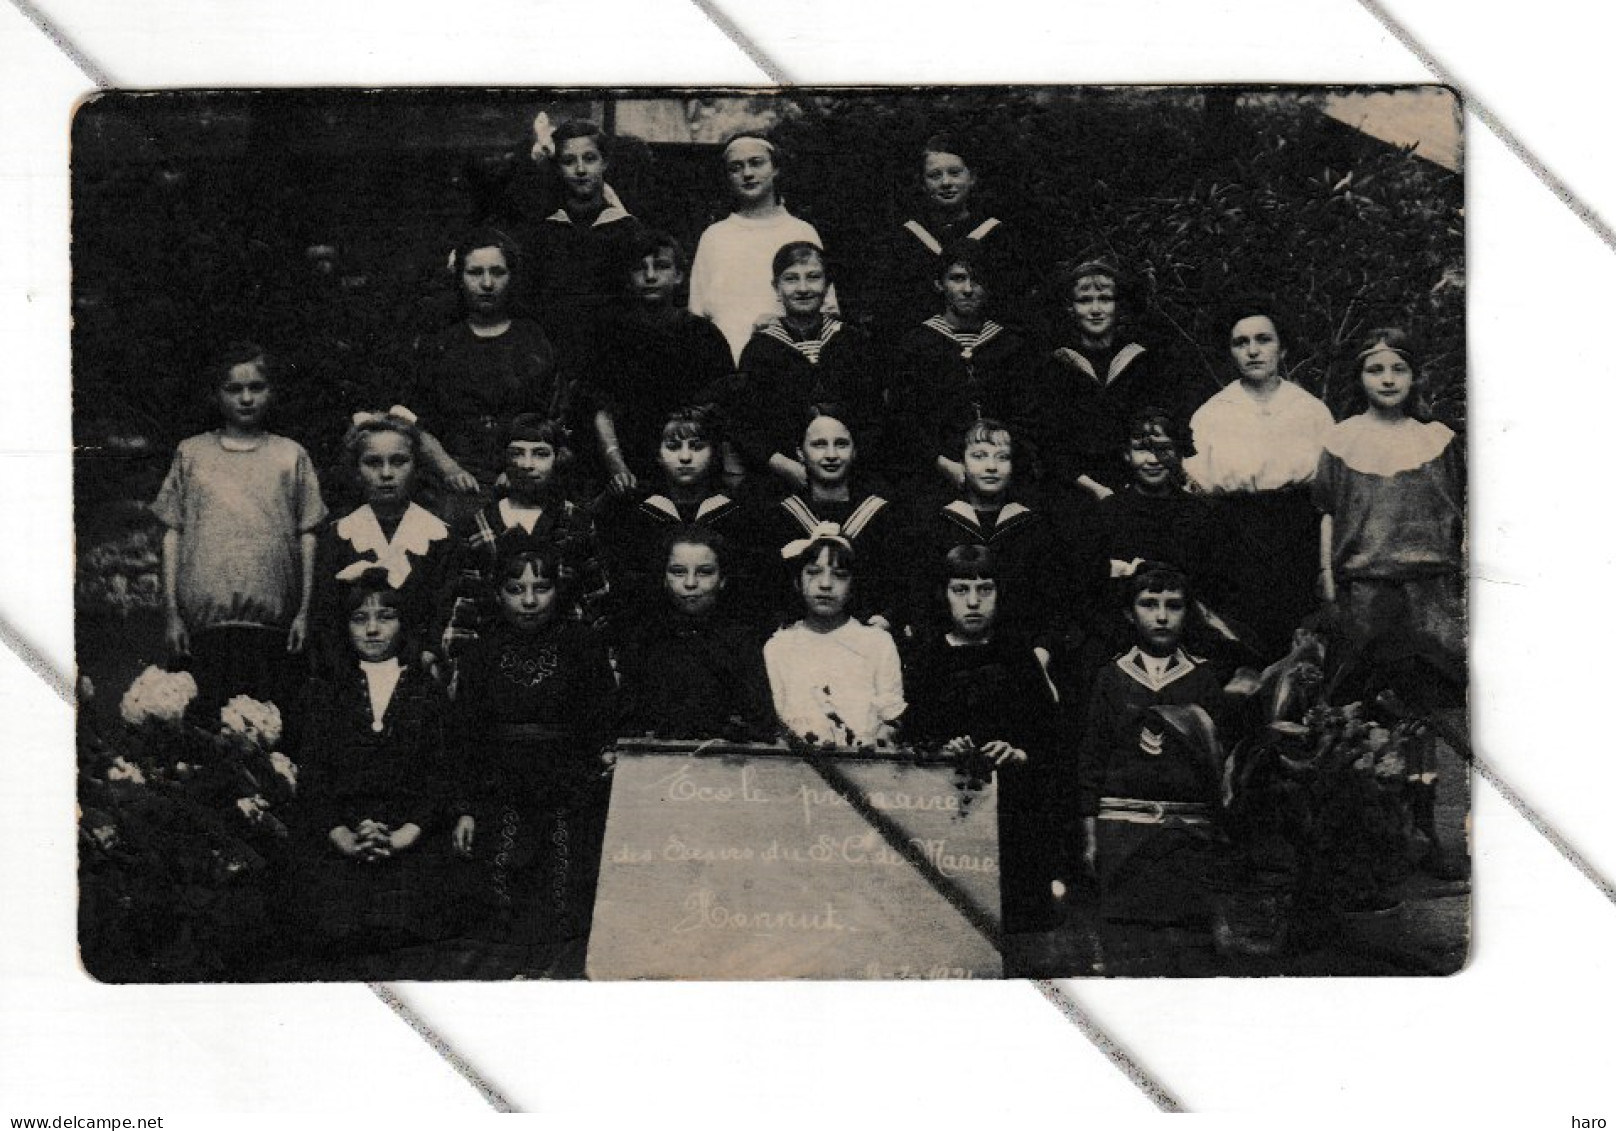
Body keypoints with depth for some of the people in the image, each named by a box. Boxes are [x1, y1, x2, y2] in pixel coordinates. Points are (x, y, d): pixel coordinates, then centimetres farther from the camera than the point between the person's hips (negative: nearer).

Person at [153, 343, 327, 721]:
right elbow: (172, 535, 9)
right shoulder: (191, 453, 9)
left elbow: (307, 537, 8)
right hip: (204, 621, 0)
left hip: (274, 620, 0)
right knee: (208, 725, -2)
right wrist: (171, 613, 3)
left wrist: (304, 612, 1)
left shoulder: (291, 457, 9)